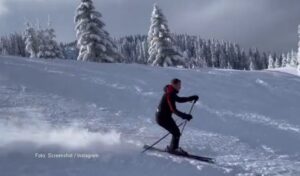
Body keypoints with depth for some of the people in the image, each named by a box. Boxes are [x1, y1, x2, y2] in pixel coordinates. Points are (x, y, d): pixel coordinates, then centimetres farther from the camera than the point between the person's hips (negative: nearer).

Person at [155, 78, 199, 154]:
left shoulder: (171, 93, 6)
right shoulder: (169, 95, -24)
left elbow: (179, 99, 22)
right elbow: (174, 110, -30)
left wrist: (192, 98, 14)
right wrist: (185, 116, -34)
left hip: (166, 116, 10)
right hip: (162, 117, -10)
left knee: (176, 132, 14)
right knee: (176, 133, -6)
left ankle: (172, 148, 24)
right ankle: (173, 148, 8)